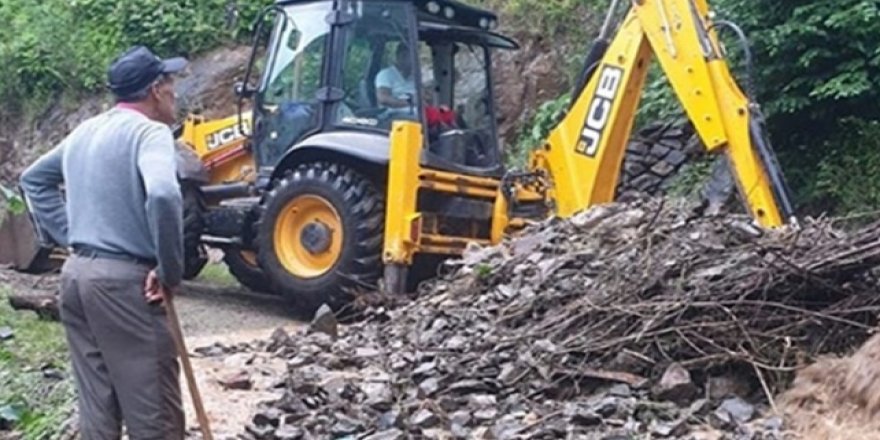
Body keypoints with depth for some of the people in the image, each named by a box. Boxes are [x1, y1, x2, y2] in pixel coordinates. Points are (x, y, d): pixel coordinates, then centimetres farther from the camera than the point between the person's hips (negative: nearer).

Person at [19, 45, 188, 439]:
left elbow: (34, 179, 28)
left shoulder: (85, 131, 16)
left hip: (76, 273, 9)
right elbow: (162, 196, -30)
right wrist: (170, 271, -20)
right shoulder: (149, 131, -11)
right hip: (123, 280, -8)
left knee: (96, 407, 15)